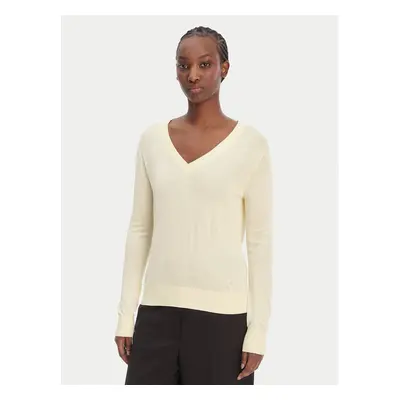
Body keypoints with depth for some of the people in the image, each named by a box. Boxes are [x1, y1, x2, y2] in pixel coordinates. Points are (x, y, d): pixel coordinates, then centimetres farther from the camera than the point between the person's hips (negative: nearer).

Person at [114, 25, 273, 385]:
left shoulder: (250, 143, -3)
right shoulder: (152, 139, 7)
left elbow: (260, 240, -3)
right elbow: (139, 230, 10)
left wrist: (258, 330, -5)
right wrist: (126, 314, 7)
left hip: (221, 311, -3)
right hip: (157, 307, 3)